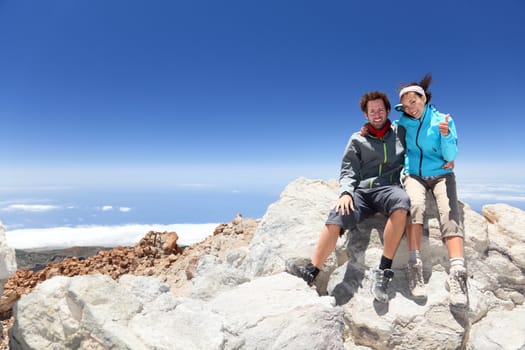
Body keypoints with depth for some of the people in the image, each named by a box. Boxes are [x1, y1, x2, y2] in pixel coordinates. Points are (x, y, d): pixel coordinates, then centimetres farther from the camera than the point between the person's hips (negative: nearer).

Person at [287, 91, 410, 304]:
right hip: (362, 191, 1)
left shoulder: (401, 132, 17)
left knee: (401, 203, -38)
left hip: (389, 188, 0)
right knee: (336, 218, -29)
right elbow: (348, 172, 8)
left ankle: (383, 271, -32)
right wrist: (345, 191, -9)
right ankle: (310, 273, -24)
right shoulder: (357, 140, 16)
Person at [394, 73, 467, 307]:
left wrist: (446, 135, -25)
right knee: (415, 205, -33)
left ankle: (457, 272, -40)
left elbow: (451, 155, -5)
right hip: (414, 175, 0)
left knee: (449, 212, -29)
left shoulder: (443, 120, 0)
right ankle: (415, 266, -38)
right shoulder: (403, 122, 6)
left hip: (440, 174, 0)